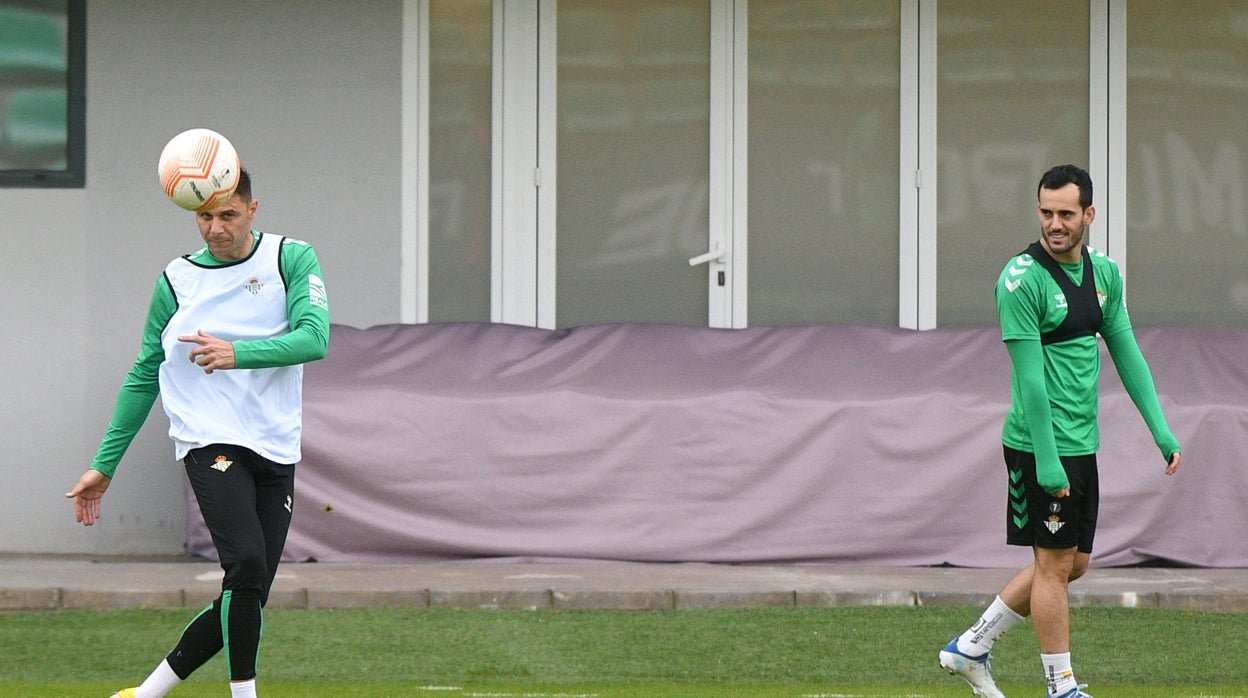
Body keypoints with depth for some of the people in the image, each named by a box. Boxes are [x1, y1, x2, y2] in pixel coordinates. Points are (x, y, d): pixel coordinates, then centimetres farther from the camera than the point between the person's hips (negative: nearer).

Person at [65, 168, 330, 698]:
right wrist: (103, 465, 12)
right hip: (210, 443, -2)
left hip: (276, 451, 2)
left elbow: (314, 338, -12)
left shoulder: (292, 259, 3)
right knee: (247, 563, -25)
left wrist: (238, 353, -28)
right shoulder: (176, 281, 6)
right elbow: (144, 375, 13)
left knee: (246, 601, 2)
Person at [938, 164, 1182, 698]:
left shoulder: (1104, 273, 9)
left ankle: (970, 648, 24)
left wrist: (1161, 431, 7)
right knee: (1056, 563, -3)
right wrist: (1046, 461, -21)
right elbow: (1030, 376, -18)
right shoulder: (1022, 279, -14)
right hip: (1039, 443, -8)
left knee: (1072, 563, 14)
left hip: (1082, 444, 8)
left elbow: (1127, 354, 14)